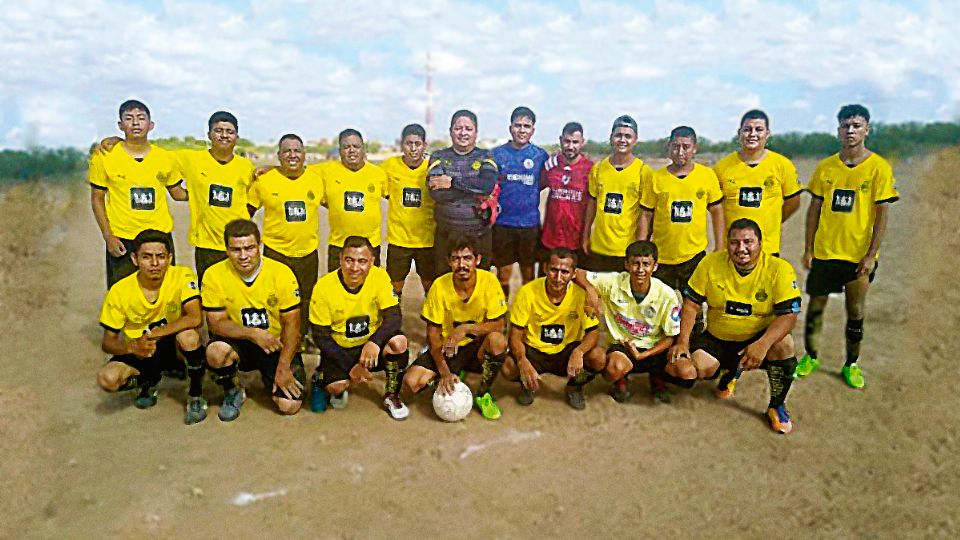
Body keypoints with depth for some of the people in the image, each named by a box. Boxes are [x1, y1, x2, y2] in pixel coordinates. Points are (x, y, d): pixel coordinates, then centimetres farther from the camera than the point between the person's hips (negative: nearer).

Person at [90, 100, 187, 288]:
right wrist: (108, 236, -5)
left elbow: (177, 193, 15)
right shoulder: (104, 158, -2)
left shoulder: (166, 158, 4)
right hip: (121, 241, -2)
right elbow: (97, 199, 2)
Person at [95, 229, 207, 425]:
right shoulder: (119, 292, -13)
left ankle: (196, 396, -12)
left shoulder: (182, 276, -19)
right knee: (107, 379, -25)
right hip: (140, 353, 2)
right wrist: (132, 346, -30)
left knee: (189, 335, -36)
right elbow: (107, 342, -7)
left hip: (174, 345, -2)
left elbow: (195, 318, -33)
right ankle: (150, 380, 11)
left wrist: (151, 335, -31)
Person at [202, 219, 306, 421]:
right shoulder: (214, 275, -11)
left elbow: (292, 325, -10)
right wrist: (253, 333, -28)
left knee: (289, 406, -15)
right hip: (239, 344, 1)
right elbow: (216, 323, -11)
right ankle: (233, 392, 1)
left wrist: (283, 367, -16)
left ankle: (268, 377, 21)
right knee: (216, 350, -34)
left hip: (277, 345, -1)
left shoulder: (282, 273, -14)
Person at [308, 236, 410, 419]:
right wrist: (350, 366, -19)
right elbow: (321, 336, -12)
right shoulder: (324, 287, -16)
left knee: (399, 342, -28)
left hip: (371, 347, 1)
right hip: (339, 349, -1)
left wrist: (375, 342, -40)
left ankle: (392, 396, -3)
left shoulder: (379, 276, -14)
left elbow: (394, 316, -20)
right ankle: (323, 379, 13)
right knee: (336, 386, -28)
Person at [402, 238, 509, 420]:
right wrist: (444, 372, -21)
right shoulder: (440, 286, -15)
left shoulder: (489, 281, -18)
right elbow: (433, 334, -10)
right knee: (411, 381, -20)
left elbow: (498, 325, -17)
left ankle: (483, 394, -8)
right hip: (447, 348, 1)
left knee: (497, 340, -35)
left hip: (478, 347, -1)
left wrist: (465, 328, -33)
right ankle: (452, 382, 12)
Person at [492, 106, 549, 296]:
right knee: (503, 274, 5)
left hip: (530, 223, 1)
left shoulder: (541, 155, 4)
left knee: (529, 274, 9)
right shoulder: (497, 154, 3)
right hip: (502, 223, -1)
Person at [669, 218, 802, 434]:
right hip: (716, 338, 2)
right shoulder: (711, 263, -10)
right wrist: (682, 341, -13)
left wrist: (762, 344, -36)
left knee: (783, 343, -33)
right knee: (690, 366, -21)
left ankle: (777, 406, -6)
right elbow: (691, 304, -4)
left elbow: (789, 315, -21)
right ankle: (729, 373, 18)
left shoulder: (779, 269, -15)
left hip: (758, 338, -2)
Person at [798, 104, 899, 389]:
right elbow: (814, 208, 6)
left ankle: (852, 364, 25)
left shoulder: (879, 168, -6)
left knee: (856, 312, 9)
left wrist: (871, 254, -10)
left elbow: (883, 213, -7)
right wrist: (808, 248, 3)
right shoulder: (825, 167, 1)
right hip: (824, 251, 2)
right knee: (816, 306, 9)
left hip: (858, 255, -2)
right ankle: (811, 357, 27)